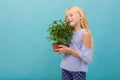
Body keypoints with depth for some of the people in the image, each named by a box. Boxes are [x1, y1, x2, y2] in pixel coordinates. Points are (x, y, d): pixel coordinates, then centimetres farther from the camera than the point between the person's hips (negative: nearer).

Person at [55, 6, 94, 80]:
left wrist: (69, 50, -21)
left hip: (78, 70, -5)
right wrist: (60, 49, -5)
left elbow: (87, 57, -18)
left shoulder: (85, 33, -13)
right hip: (66, 68, 6)